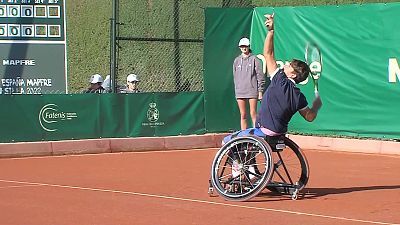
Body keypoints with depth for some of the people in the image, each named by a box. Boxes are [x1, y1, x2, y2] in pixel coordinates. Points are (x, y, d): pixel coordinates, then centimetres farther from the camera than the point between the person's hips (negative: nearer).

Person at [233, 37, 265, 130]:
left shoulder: (254, 59, 0)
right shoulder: (236, 60, 12)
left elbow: (260, 76, -1)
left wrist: (260, 91, -5)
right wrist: (236, 90, 12)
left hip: (252, 91, -4)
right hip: (240, 92, 4)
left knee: (253, 114, -6)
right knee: (243, 115, 5)